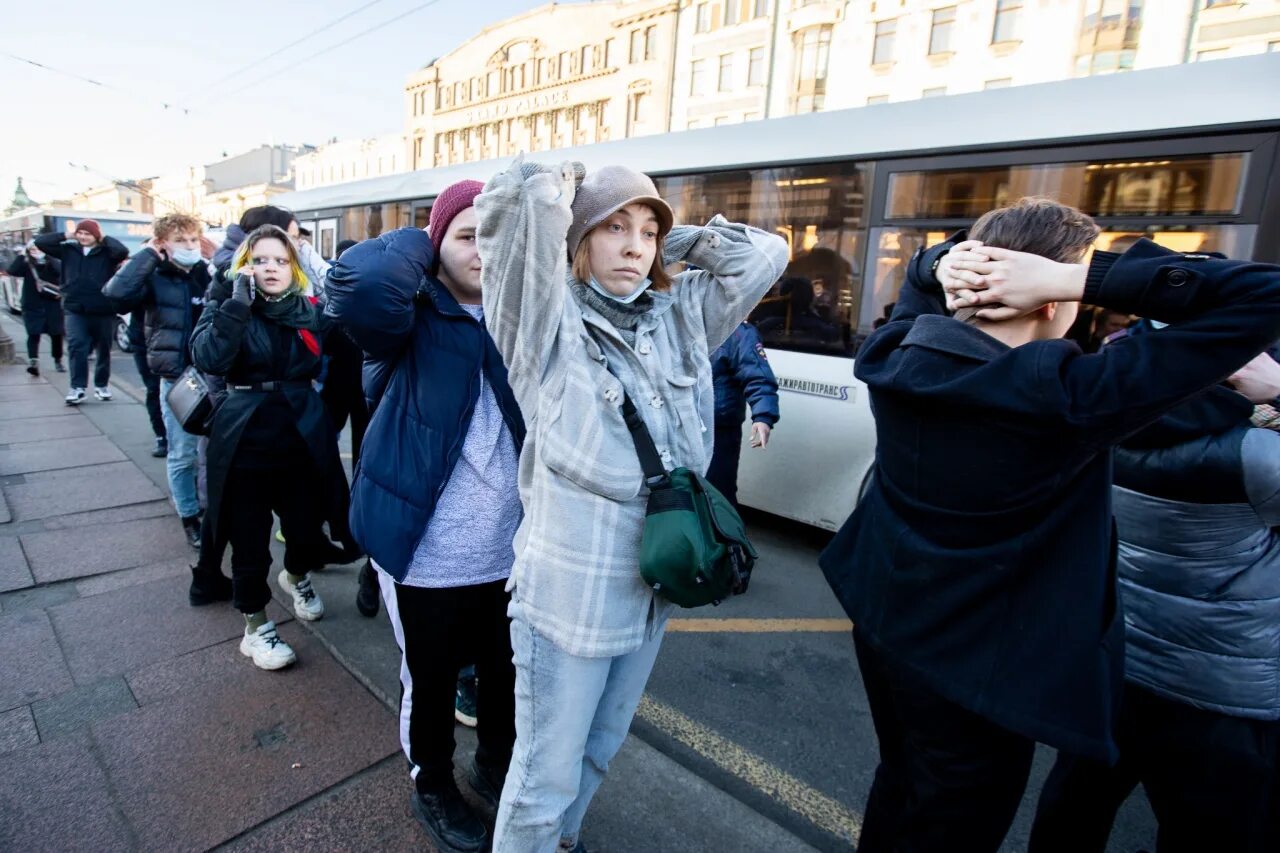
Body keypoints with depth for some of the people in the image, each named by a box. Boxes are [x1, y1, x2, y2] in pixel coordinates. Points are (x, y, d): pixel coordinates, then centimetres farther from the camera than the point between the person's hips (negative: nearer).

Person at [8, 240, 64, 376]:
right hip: (32, 306, 0)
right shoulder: (27, 265, 5)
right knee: (33, 334, -11)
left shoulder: (53, 263, 2)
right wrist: (22, 255, -12)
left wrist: (45, 256, -22)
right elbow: (12, 271, -12)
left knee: (56, 334, 8)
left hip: (52, 305, 0)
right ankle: (33, 362, -20)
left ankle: (58, 361, 22)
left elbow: (59, 271, -20)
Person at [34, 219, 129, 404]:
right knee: (76, 348, -9)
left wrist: (104, 238, -8)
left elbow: (123, 251, -23)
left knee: (103, 350, 10)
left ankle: (102, 385, 24)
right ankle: (78, 387, -6)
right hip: (75, 310, 2)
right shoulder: (69, 250, 8)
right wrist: (66, 235, 2)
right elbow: (40, 242, 6)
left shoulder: (106, 252, -2)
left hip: (103, 311, -2)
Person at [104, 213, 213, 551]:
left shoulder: (210, 273, 3)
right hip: (176, 379, -2)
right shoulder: (154, 279, -5)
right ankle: (189, 518, 21)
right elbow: (117, 292, -25)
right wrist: (148, 254, -16)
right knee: (182, 455, 6)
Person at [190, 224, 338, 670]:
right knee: (250, 545, 7)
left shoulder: (310, 309, 5)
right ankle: (256, 628, 29)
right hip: (245, 445, -2)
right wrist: (239, 301, -23)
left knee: (308, 533, 11)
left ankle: (296, 577, 46)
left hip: (302, 443, 2)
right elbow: (208, 358, -20)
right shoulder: (227, 304, -2)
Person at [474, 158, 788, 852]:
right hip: (568, 590, -6)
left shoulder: (681, 315, 4)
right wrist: (558, 200, -5)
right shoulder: (547, 320, -12)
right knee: (547, 774, 11)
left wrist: (670, 241, 2)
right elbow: (513, 198, -26)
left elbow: (765, 255, 7)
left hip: (653, 585, 6)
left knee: (599, 749, 28)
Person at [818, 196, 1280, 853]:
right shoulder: (1064, 398, -28)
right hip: (978, 669, -6)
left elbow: (919, 280, 13)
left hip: (884, 627, 6)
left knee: (899, 789, 30)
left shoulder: (894, 358, -10)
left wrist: (943, 263, -9)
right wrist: (1077, 278, -26)